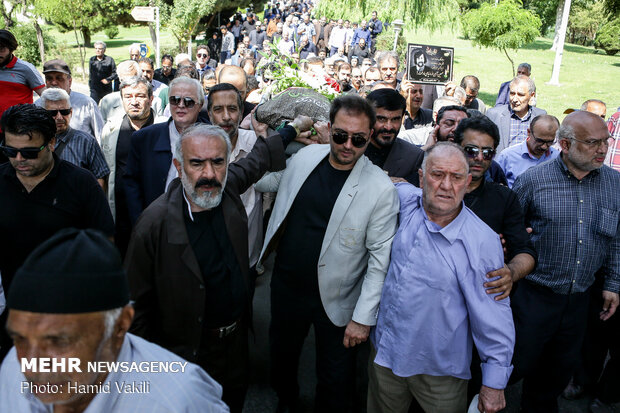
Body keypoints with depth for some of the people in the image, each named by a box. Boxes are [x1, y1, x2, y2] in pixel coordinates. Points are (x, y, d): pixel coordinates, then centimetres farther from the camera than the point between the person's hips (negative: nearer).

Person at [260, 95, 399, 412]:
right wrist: (262, 260, 15)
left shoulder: (381, 189, -19)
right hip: (286, 286, 4)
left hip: (336, 302, -4)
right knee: (281, 357, 27)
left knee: (335, 385, 13)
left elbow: (381, 258, -16)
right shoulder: (303, 157, -6)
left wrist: (363, 317, -15)